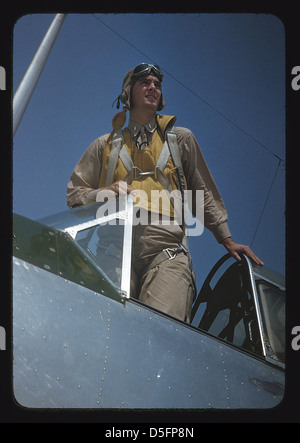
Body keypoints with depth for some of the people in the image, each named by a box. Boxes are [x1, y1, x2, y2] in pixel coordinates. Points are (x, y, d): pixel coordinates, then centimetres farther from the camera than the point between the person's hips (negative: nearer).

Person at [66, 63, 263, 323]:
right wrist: (106, 193, 1)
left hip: (165, 244, 0)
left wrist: (227, 240, 20)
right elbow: (74, 193, 22)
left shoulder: (181, 138, 27)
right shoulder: (106, 145, 26)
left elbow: (204, 194, 27)